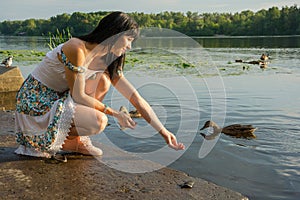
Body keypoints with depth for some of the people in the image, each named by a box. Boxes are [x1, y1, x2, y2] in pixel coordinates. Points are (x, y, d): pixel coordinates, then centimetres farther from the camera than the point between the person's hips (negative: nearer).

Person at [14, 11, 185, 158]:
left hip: (59, 98, 8)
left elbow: (138, 100, -2)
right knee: (99, 121, -25)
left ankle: (78, 137, 0)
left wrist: (164, 132, -2)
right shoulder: (77, 49, -24)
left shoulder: (107, 63, -1)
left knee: (103, 81, -10)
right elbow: (78, 96, -20)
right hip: (36, 102, -8)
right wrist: (114, 113, -13)